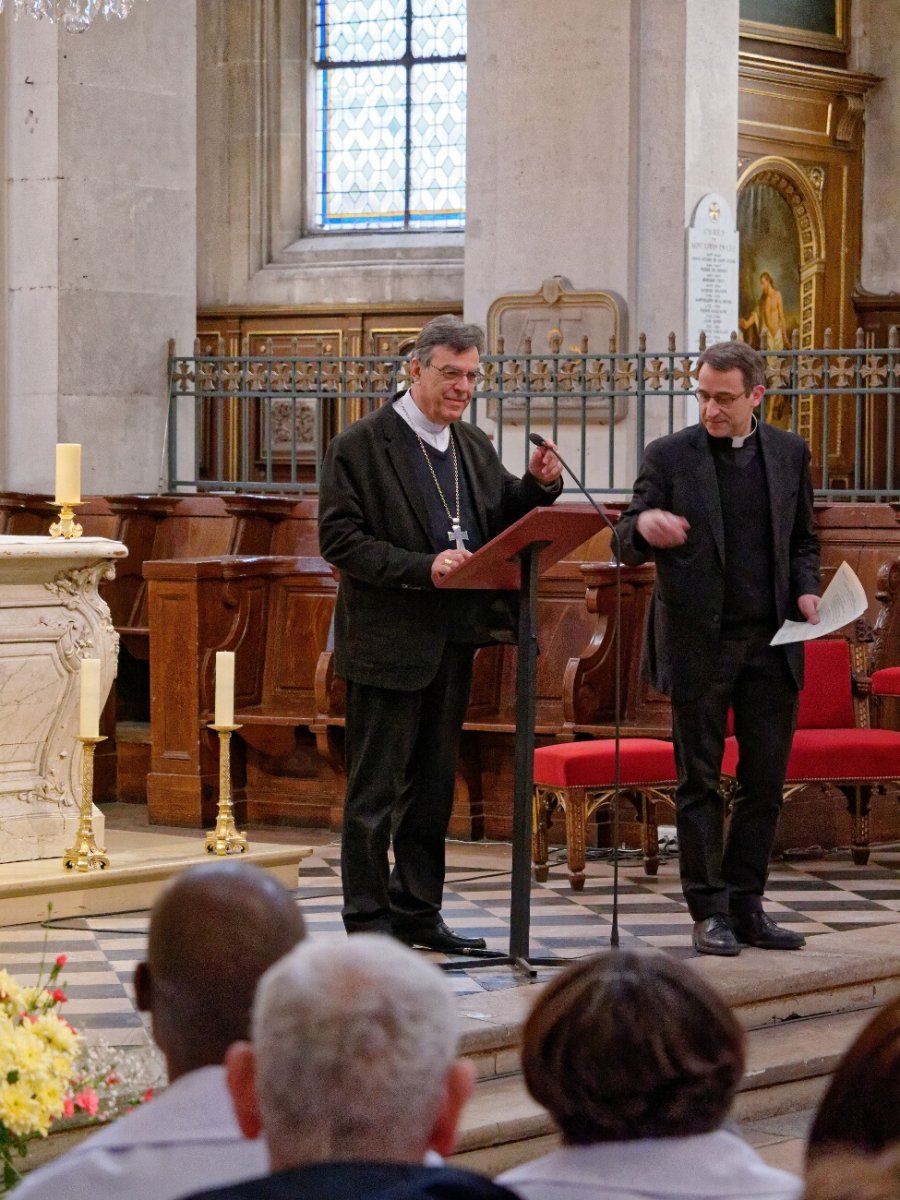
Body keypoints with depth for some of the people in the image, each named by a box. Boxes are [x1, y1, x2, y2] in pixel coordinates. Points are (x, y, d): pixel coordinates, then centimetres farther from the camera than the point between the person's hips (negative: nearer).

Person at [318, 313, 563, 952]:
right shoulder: (361, 446, -9)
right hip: (388, 642, -7)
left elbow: (499, 528, 15)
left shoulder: (474, 446, 12)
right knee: (377, 791, -1)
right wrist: (423, 568, -24)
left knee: (434, 785, 13)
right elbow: (341, 542, -15)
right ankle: (368, 919, 6)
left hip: (453, 640, 7)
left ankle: (418, 912, 22)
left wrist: (539, 487, -4)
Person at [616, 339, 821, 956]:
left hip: (772, 644, 3)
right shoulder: (669, 456, -1)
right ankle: (710, 911, 9)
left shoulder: (790, 453, 8)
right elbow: (627, 546, -2)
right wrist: (643, 525, -26)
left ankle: (746, 905, 14)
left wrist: (806, 590, -1)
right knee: (700, 783, 3)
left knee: (765, 784, 5)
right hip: (699, 644, -3)